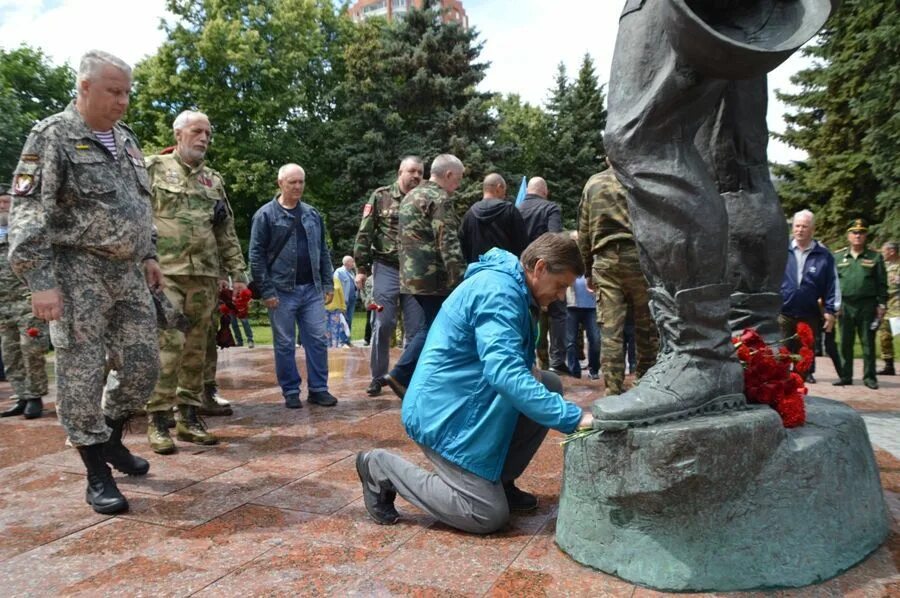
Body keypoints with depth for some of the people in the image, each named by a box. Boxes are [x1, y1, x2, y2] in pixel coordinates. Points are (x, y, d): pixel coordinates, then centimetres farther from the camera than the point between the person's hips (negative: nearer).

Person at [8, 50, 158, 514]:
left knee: (143, 367, 7)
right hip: (79, 274, -6)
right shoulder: (51, 137, -7)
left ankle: (110, 437, 31)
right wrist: (40, 281, -19)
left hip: (128, 273, 7)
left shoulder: (126, 139, 14)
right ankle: (97, 473, 11)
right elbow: (28, 214, -13)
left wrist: (148, 256, 18)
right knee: (82, 375, 0)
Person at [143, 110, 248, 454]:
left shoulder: (214, 180, 18)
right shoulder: (153, 168, 5)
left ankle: (189, 417, 16)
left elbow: (227, 233, 18)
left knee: (196, 349, 7)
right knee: (168, 345, -10)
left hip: (205, 275, 5)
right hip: (165, 272, -4)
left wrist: (238, 273, 12)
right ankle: (158, 420, 0)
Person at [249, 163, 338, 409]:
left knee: (318, 340, 4)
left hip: (312, 289, 4)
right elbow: (256, 256, -6)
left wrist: (328, 283, 9)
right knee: (285, 344, 5)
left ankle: (318, 389, 14)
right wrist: (267, 291, -11)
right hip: (282, 291, -4)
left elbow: (323, 251, 15)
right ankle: (291, 392, 16)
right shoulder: (266, 215, -3)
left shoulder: (312, 214, 11)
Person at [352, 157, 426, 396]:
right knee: (383, 326, -1)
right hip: (386, 269, -2)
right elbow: (364, 234, 0)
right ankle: (378, 377, 12)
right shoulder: (381, 196, 2)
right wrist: (362, 267, -5)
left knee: (416, 328, 3)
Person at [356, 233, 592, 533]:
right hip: (445, 413, -10)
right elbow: (505, 373, -33)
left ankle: (497, 479, 14)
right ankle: (383, 469, 1)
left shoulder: (510, 286, 11)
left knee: (550, 385, 8)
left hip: (470, 402, 10)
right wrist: (574, 417, -32)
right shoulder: (498, 291, -21)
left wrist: (529, 368, -1)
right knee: (490, 516, -8)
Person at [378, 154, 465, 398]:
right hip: (433, 276, -9)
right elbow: (448, 243, -19)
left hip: (412, 274, 9)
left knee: (430, 326, 16)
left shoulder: (411, 196, 19)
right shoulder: (439, 198, -11)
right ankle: (400, 375, 0)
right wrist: (460, 279, -20)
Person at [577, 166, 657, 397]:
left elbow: (583, 232, 12)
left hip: (605, 259, 2)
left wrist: (588, 270, 17)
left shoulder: (592, 183, 11)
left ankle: (613, 389, 0)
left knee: (610, 329, 0)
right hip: (637, 255, -1)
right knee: (646, 324, 9)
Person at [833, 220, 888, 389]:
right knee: (845, 343, 6)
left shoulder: (875, 257, 5)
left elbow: (882, 283, 6)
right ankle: (845, 376, 13)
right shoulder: (838, 257, 8)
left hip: (868, 306, -1)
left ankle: (869, 376, 11)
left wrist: (882, 304, -1)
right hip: (845, 305, 1)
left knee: (868, 343, 3)